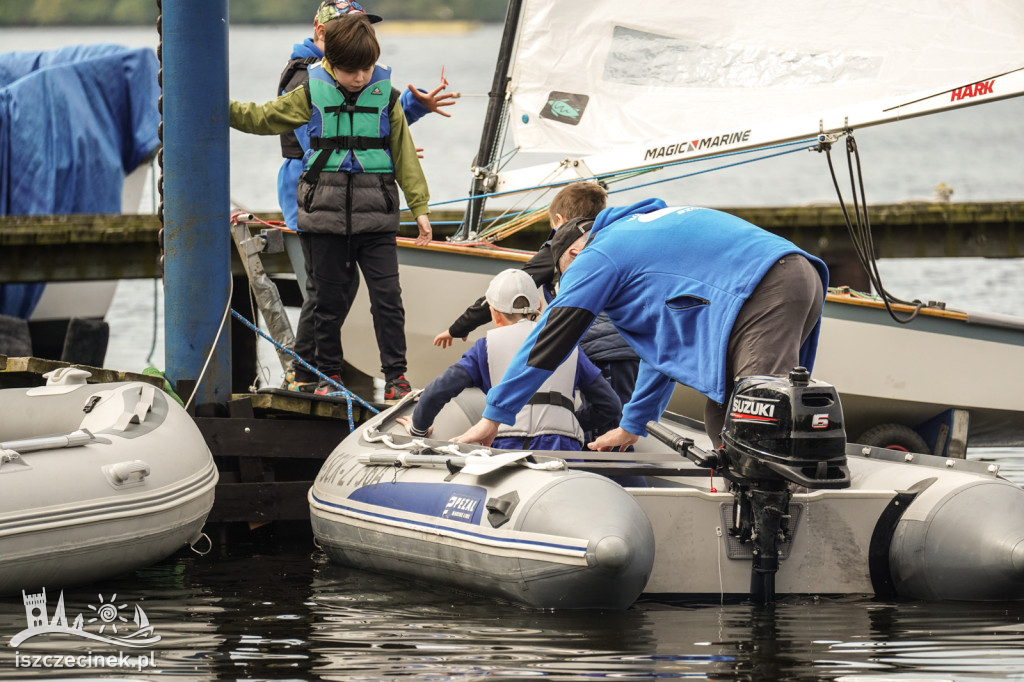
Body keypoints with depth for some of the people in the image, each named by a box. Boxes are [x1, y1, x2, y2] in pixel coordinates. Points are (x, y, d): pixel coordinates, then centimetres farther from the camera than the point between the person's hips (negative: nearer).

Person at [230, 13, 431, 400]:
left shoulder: (386, 97, 4)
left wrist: (419, 207, 5)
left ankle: (396, 375, 1)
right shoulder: (312, 95, 3)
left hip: (375, 215, 0)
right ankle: (329, 374, 18)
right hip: (324, 212, 0)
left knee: (387, 295, -5)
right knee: (329, 298, 6)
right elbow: (261, 118, 10)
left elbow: (404, 154, 8)